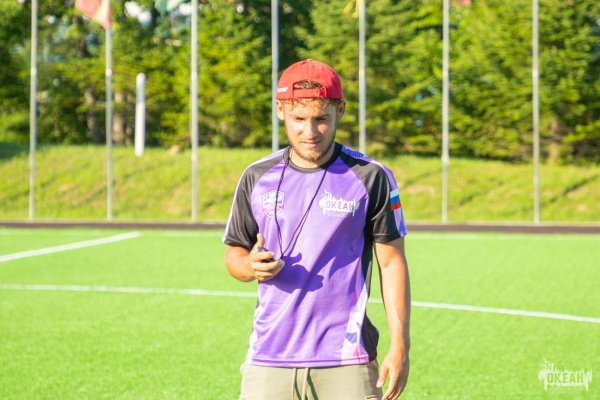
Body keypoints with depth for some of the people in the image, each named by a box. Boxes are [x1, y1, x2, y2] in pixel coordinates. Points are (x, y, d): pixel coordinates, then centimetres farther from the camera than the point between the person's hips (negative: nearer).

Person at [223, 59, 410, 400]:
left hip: (346, 362, -2)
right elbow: (234, 251, 16)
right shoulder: (257, 177, 7)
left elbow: (392, 263, 0)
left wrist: (400, 345, -6)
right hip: (269, 357, 3)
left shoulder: (371, 177, -2)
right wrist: (249, 266, -9)